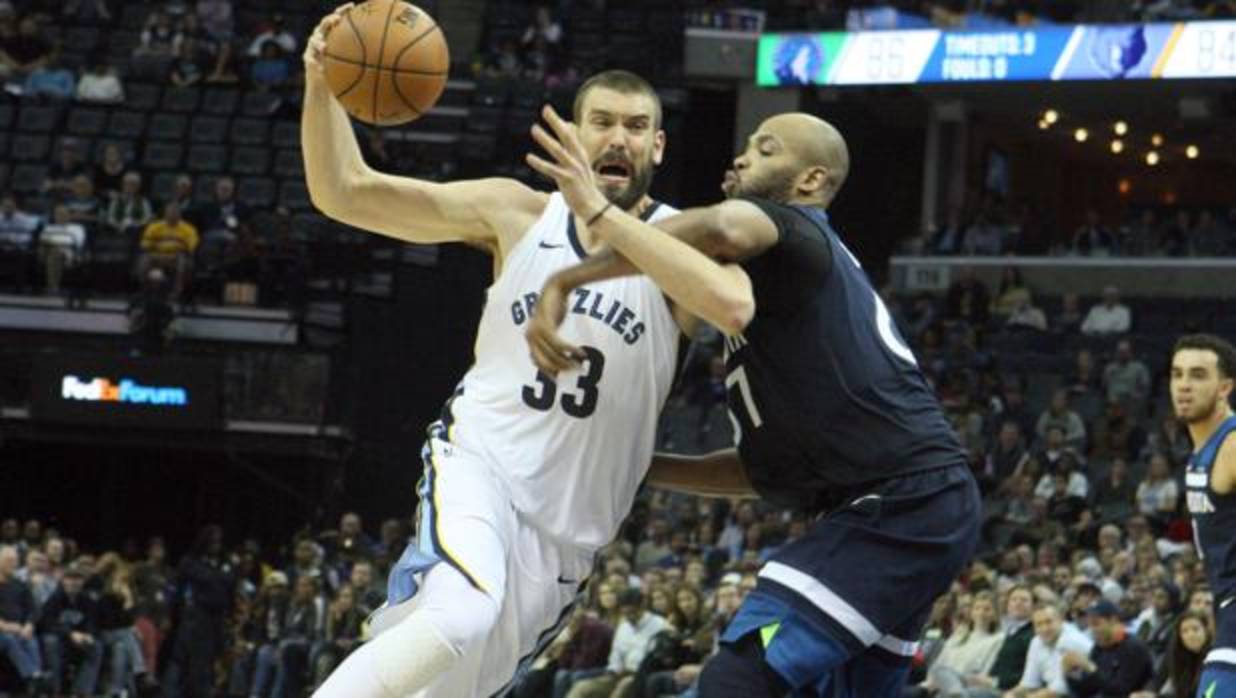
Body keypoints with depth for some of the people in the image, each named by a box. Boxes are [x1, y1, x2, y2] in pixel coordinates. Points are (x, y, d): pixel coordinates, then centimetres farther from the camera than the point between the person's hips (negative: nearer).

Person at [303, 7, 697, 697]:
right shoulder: (518, 213, 2)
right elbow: (343, 193, 3)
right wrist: (322, 88, -15)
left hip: (569, 523, 2)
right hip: (480, 462, -2)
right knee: (457, 616, -34)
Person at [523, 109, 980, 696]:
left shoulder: (794, 229, -2)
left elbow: (720, 228, -29)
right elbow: (769, 465, 29)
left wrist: (564, 281, -23)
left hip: (901, 505, -11)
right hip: (915, 509, 11)